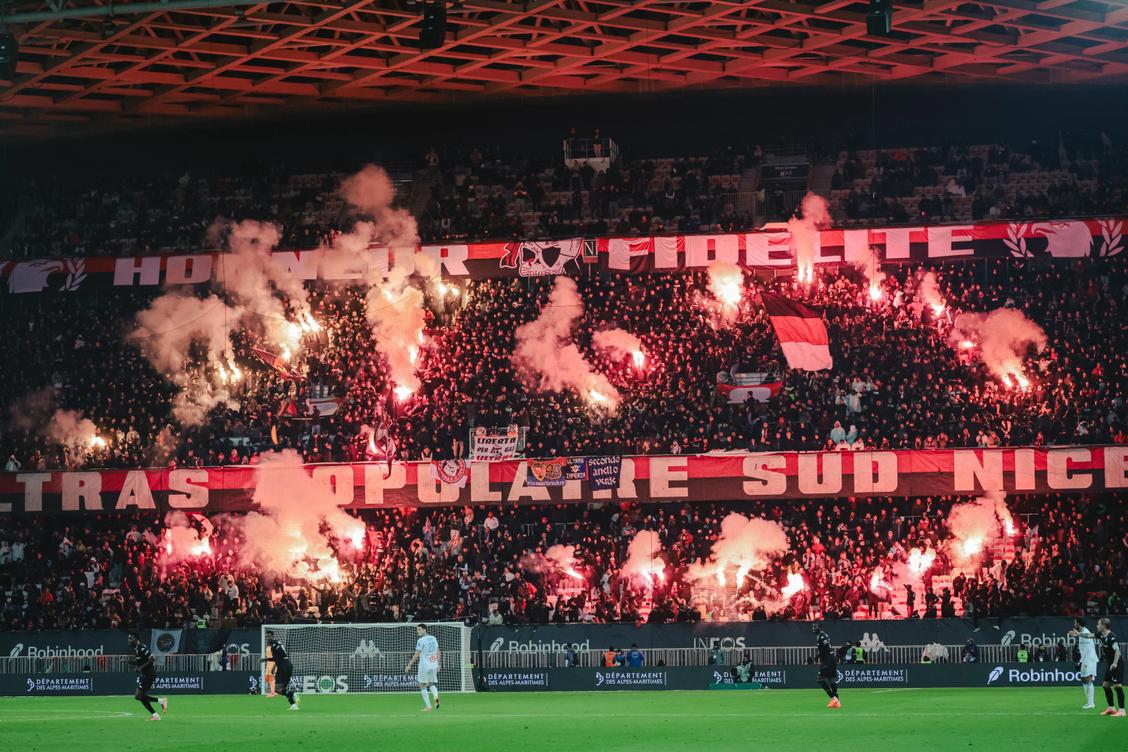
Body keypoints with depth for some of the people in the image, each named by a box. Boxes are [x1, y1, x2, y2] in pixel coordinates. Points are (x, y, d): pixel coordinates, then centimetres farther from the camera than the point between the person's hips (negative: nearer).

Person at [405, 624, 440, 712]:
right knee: (432, 684, 18)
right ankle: (436, 695, -14)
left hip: (424, 665, -6)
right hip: (434, 665, 6)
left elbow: (416, 655, -13)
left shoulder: (421, 640, -11)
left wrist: (409, 665, -7)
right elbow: (438, 652, 15)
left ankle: (428, 706, 0)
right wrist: (438, 664, 22)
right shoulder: (433, 638, 10)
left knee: (422, 685, 4)